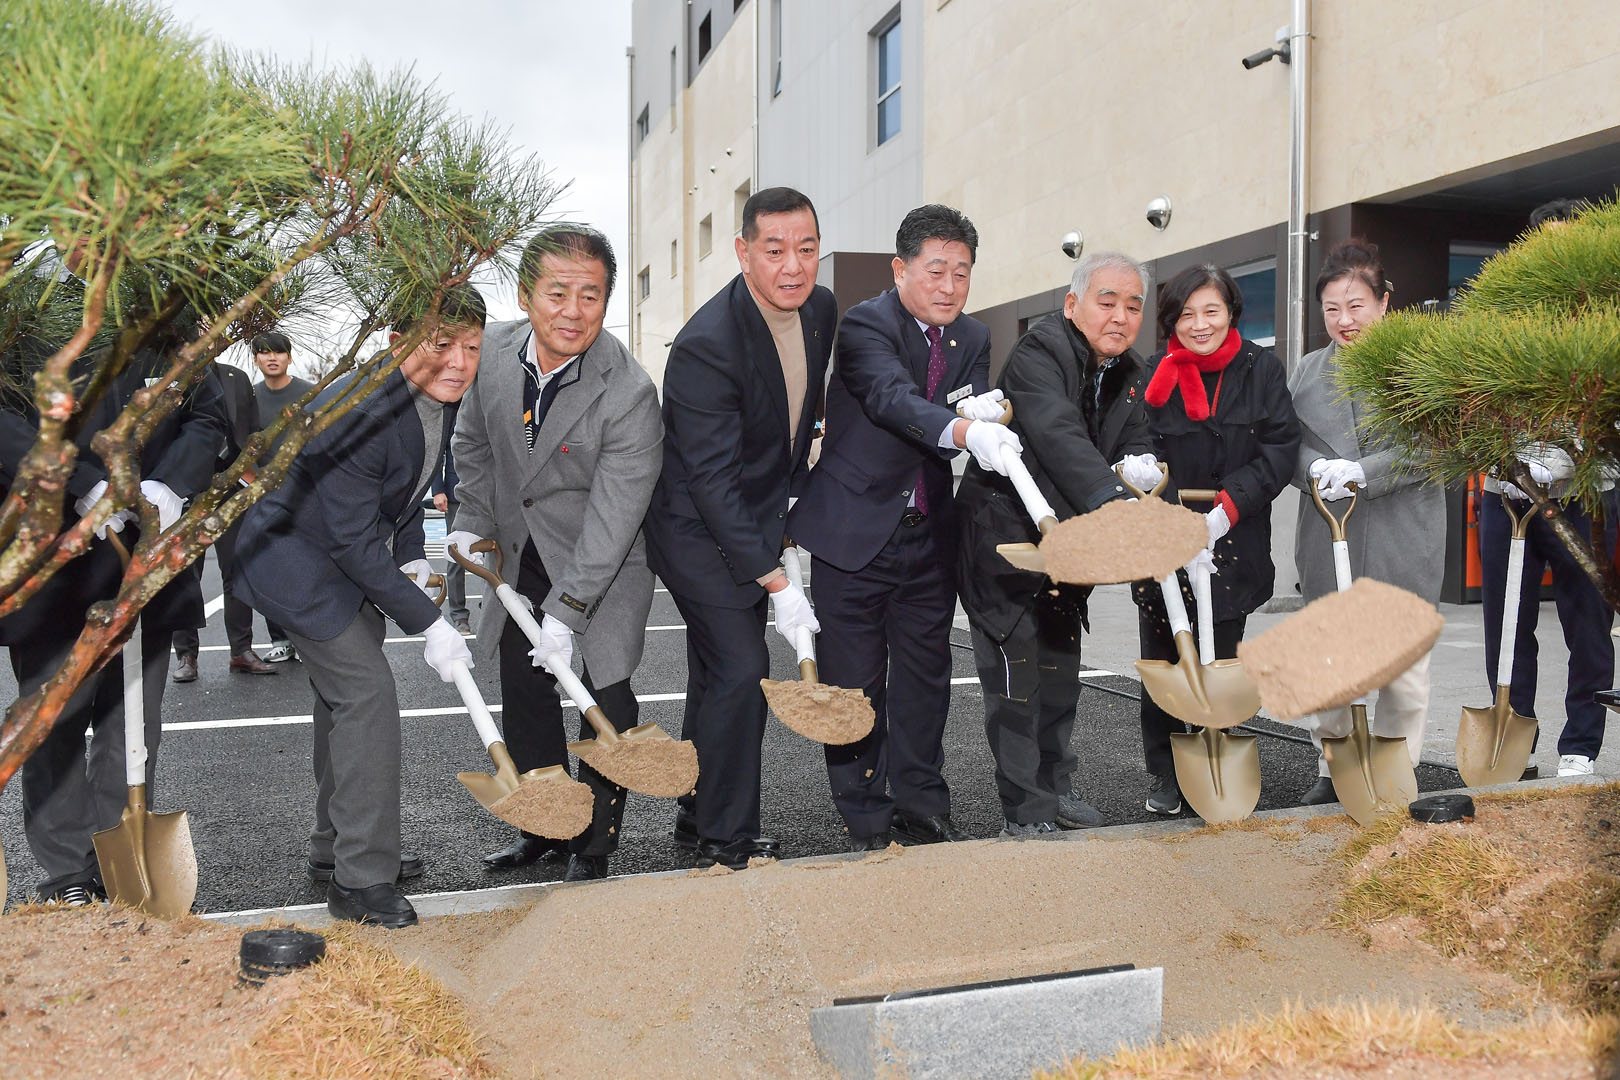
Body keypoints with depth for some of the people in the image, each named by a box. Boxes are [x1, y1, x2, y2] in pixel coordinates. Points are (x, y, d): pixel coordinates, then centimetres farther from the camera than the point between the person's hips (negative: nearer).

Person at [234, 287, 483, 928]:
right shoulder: (356, 412, -33)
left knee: (344, 697, 16)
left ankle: (335, 849, 32)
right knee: (367, 693, -14)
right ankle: (361, 881, -5)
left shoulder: (442, 399, -5)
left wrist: (410, 558, 0)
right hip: (295, 556, -9)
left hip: (350, 554, 9)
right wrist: (428, 624, -29)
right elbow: (352, 540, -30)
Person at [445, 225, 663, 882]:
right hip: (520, 550, 6)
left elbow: (611, 518, -26)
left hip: (605, 560, -5)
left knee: (605, 693, -5)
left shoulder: (629, 395, -28)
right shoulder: (492, 350, -11)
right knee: (524, 690, 12)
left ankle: (595, 841, 14)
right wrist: (472, 523, 3)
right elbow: (473, 445, 9)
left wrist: (565, 611, -25)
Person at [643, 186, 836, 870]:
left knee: (718, 674, 16)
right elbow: (712, 481, -28)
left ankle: (698, 818, 30)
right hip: (698, 529, -8)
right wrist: (775, 581, -29)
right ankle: (727, 839, 5)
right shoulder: (707, 343, -27)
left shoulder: (820, 308, -2)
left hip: (756, 524, 8)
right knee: (741, 671, -11)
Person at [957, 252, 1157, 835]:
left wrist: (1142, 466, -21)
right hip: (1004, 536, -8)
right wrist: (1114, 502, -49)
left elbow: (1135, 442, 5)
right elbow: (1059, 437, -36)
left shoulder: (1128, 375, 6)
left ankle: (1055, 787, 31)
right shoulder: (1038, 353, -21)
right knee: (1016, 676, -7)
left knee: (1061, 672, 16)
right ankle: (1026, 813, 3)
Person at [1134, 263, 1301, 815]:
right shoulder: (1154, 377, -1)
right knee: (1163, 662, 6)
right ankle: (1166, 776, 22)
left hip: (1232, 548, 0)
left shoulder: (1260, 368, -1)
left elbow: (1280, 448, -6)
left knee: (1220, 666, 6)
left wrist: (1227, 509, -17)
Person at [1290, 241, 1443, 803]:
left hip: (1403, 541, -3)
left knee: (1404, 661, 5)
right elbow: (1288, 442, 8)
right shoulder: (1306, 371, 10)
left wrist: (1363, 473, -20)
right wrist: (1315, 466, -14)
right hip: (1328, 540, 4)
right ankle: (1331, 767, 25)